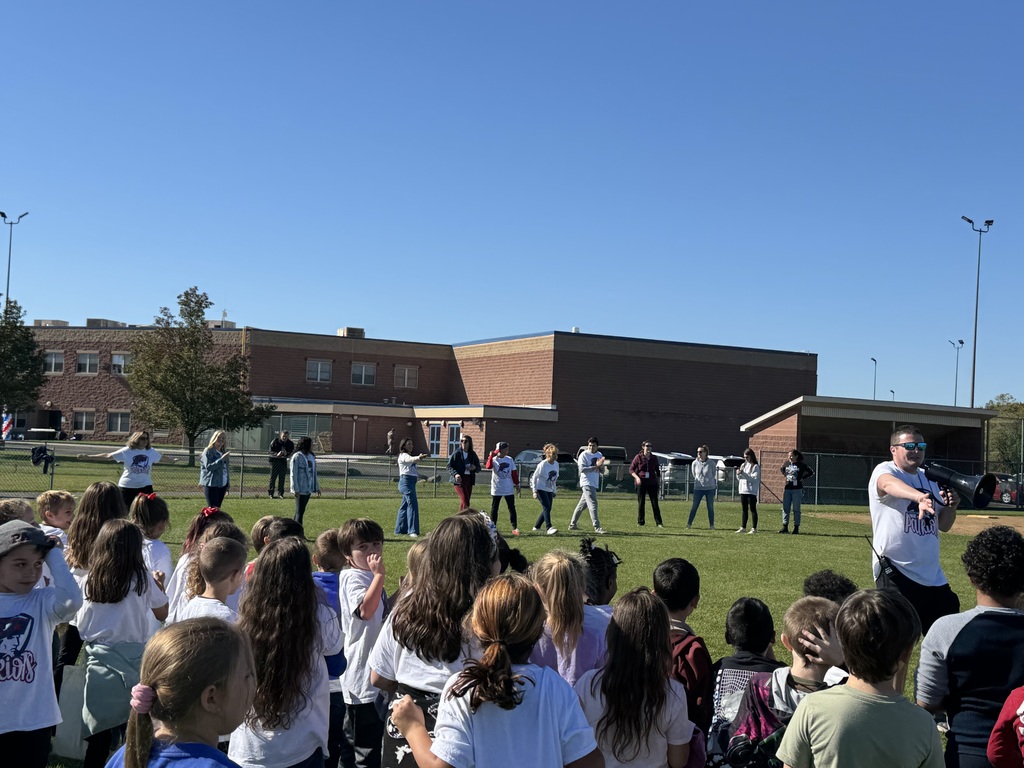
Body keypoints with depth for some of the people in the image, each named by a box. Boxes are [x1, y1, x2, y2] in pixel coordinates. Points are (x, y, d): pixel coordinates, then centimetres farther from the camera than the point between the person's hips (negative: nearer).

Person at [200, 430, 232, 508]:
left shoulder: (223, 453, 15)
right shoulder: (208, 451, -3)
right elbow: (208, 467, -15)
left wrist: (227, 487, 15)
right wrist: (221, 459, -22)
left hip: (222, 485, 6)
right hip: (211, 485, -6)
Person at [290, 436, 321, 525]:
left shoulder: (311, 457, 11)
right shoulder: (297, 457, -12)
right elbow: (293, 474, -13)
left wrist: (317, 488, 15)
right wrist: (296, 489, -17)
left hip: (309, 489, 7)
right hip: (300, 490, -7)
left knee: (301, 511, 13)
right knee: (299, 512, -6)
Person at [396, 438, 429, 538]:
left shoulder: (408, 456, 26)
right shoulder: (403, 456, -6)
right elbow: (411, 459, -30)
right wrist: (419, 457, -49)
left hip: (411, 482, 10)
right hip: (406, 481, -10)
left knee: (405, 505, 14)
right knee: (413, 504, -16)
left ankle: (400, 530, 21)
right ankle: (413, 531, -20)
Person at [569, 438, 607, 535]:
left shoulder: (599, 455, 14)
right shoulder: (584, 455, -7)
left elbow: (602, 470, 17)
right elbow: (582, 469, -16)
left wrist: (600, 466, -6)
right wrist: (595, 466, -22)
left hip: (594, 483, 8)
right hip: (587, 483, -8)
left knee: (582, 504, 13)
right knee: (593, 504, -14)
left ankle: (572, 524, 22)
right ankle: (597, 527, -16)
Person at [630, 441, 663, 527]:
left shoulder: (654, 458, 6)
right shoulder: (638, 457, -2)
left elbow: (657, 471, 16)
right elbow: (631, 469, -2)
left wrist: (658, 482, 11)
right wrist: (636, 477, -19)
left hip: (652, 483, 2)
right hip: (641, 483, -2)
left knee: (655, 503, 0)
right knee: (641, 503, 3)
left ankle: (659, 523, 2)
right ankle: (640, 522, 13)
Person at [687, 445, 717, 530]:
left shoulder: (711, 463, -6)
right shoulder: (695, 463, -3)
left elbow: (714, 475, 7)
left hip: (710, 488, -1)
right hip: (698, 488, 1)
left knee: (710, 507, 4)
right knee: (694, 506, -1)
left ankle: (712, 525, 11)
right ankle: (689, 523, 5)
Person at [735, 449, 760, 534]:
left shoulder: (755, 466, -7)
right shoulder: (743, 465, 14)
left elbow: (754, 479, -17)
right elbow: (739, 478, 18)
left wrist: (743, 474, -20)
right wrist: (738, 474, -4)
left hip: (751, 491, -7)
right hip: (743, 490, 7)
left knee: (752, 509, -2)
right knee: (744, 510, 11)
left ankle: (754, 528, 1)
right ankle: (742, 527, 15)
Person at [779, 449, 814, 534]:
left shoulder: (801, 465, -5)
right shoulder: (787, 463, 7)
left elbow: (811, 472, -2)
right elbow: (781, 469, 28)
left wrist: (802, 478, -6)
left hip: (797, 489, -4)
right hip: (787, 488, 4)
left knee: (796, 509, 1)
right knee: (785, 508, 3)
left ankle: (796, 527, 7)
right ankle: (785, 527, 8)